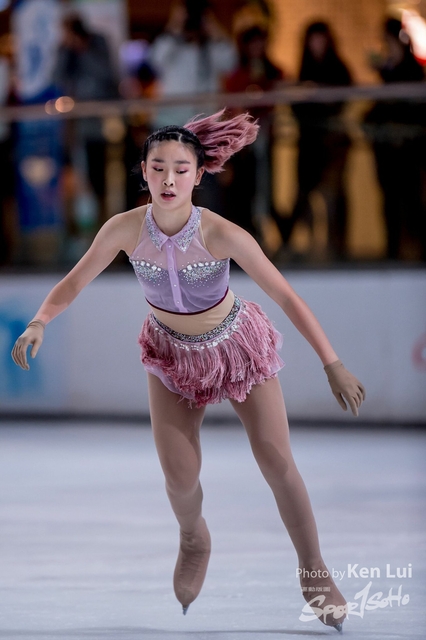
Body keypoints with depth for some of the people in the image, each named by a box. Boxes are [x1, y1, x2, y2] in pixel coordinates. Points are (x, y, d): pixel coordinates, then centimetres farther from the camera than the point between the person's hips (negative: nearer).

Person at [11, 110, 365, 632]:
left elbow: (285, 296, -23)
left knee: (278, 464, -4)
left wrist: (333, 365, -24)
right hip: (172, 353, 2)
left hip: (238, 345, -2)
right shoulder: (125, 229, -23)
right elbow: (73, 283, -10)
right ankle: (194, 541, 31)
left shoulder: (222, 235, -30)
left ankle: (314, 570, 15)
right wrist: (38, 323, -29)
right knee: (180, 477, -5)